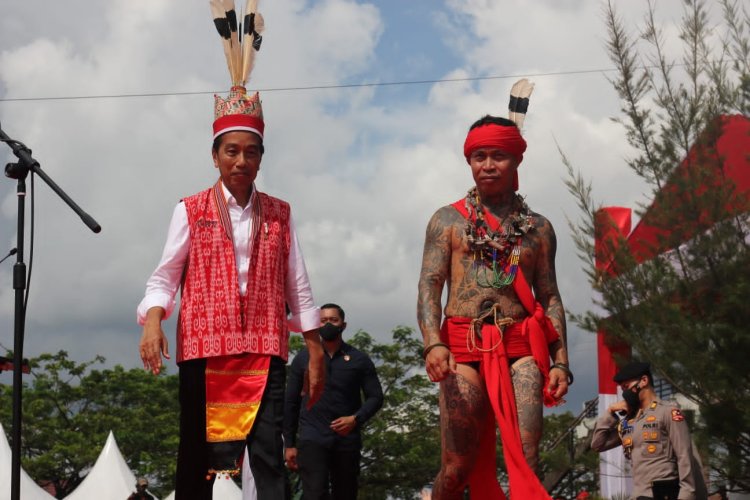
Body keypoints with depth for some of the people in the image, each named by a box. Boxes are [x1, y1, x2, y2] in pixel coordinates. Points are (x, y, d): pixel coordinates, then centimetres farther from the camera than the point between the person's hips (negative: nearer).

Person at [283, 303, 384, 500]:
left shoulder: (359, 360, 9)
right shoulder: (303, 359, 9)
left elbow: (375, 397, 7)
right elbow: (291, 403, 10)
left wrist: (356, 419, -12)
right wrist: (289, 444, 4)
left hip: (347, 440, 1)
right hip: (312, 439, -1)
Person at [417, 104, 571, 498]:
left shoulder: (538, 228, 16)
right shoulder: (448, 220, 11)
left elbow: (549, 298, 15)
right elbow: (429, 287, 1)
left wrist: (560, 361, 3)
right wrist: (432, 343, -17)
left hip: (521, 348, 1)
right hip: (463, 349, -1)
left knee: (525, 463, -11)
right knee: (456, 468, -5)